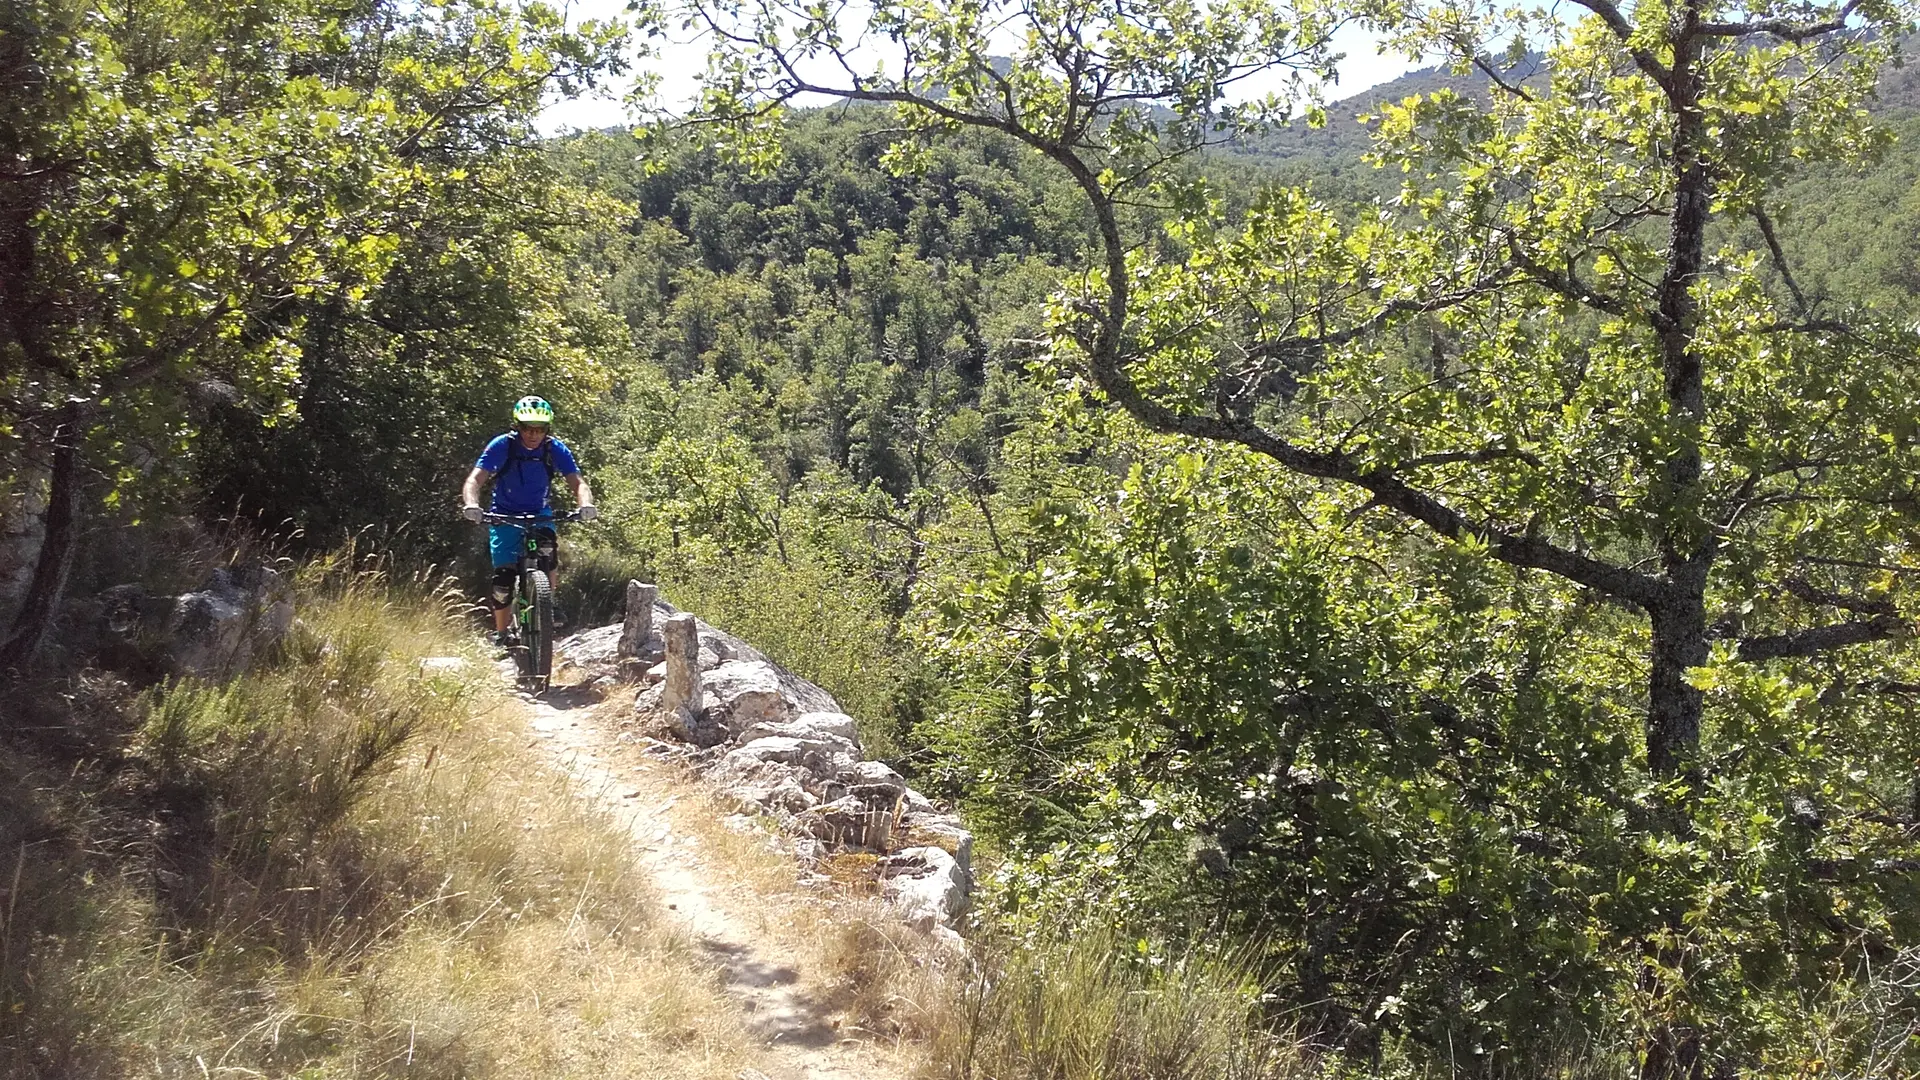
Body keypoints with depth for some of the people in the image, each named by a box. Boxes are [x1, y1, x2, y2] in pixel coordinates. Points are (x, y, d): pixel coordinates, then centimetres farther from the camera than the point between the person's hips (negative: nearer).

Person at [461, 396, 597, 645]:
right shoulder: (502, 446, -19)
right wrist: (471, 504, -49)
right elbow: (475, 479, -27)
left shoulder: (555, 449, -14)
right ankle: (502, 632, 11)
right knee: (503, 578, -11)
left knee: (547, 555, -30)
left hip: (540, 514, 1)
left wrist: (586, 504, -45)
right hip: (505, 515, -1)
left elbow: (577, 482, -22)